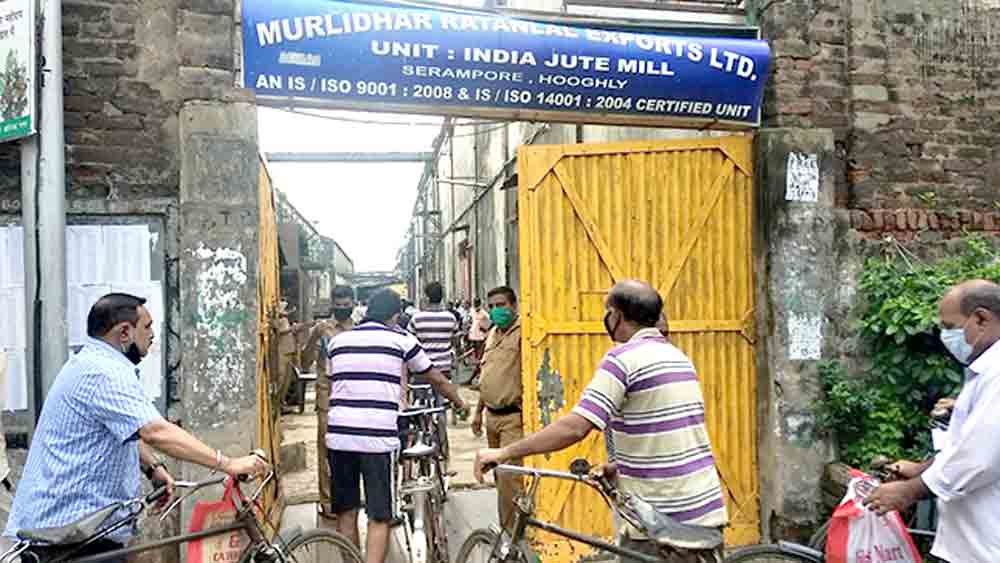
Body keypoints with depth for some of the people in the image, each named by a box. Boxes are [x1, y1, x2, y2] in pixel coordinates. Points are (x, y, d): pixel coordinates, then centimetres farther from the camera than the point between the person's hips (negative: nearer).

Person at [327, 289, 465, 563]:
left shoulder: (338, 340, 14)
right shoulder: (401, 339, 4)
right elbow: (438, 380, 15)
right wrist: (461, 404, 33)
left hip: (338, 436, 4)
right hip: (378, 438, -4)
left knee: (346, 513, 17)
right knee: (379, 518, 5)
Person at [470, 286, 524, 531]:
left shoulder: (523, 332, -13)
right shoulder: (493, 334, 15)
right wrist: (478, 412, 23)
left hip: (514, 418, -9)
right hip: (492, 416, 9)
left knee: (509, 476, -10)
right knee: (499, 475, 16)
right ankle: (506, 525, 29)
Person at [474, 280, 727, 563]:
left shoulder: (624, 357, -14)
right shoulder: (678, 356, 11)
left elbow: (575, 427, -22)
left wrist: (505, 452, -16)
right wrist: (621, 467, 14)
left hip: (661, 523, -7)